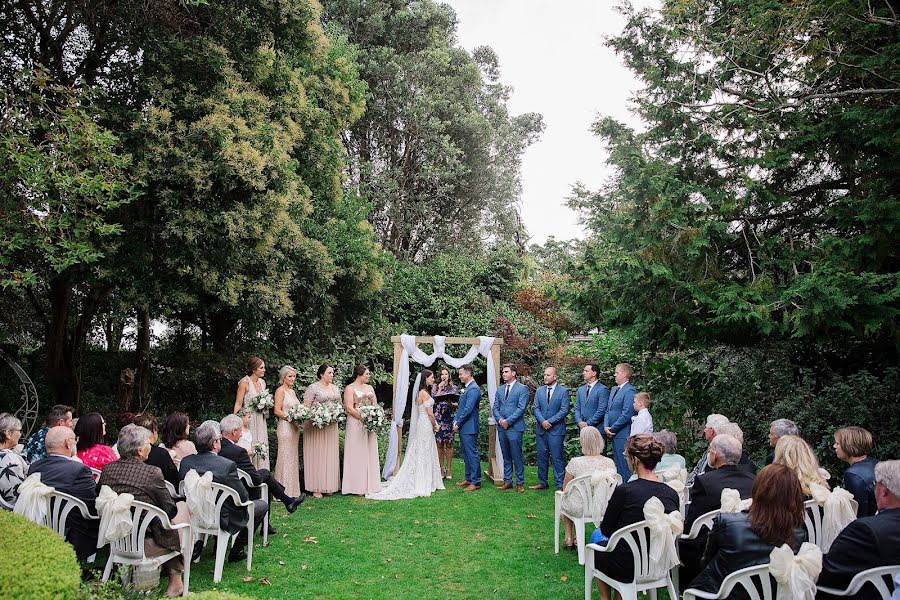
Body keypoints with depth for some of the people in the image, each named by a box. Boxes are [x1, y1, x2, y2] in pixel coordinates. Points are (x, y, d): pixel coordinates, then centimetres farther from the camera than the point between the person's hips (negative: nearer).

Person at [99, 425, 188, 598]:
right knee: (182, 506, 18)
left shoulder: (107, 470, -4)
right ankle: (175, 576, 21)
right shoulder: (152, 473, -21)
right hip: (147, 544, -6)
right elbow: (170, 511, -12)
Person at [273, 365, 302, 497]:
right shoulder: (280, 391, -8)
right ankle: (284, 491, 2)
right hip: (285, 427, -8)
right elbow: (277, 411, -15)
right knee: (285, 457, -4)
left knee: (293, 457, 11)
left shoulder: (292, 391, 17)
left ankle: (292, 490, 17)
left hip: (294, 427, 8)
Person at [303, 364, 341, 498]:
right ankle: (316, 488, 2)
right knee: (317, 455, -3)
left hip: (331, 426, 6)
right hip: (316, 425, -6)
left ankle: (329, 486, 14)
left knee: (330, 455, 7)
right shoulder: (313, 388, -6)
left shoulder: (335, 388, 13)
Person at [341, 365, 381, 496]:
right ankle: (358, 486, 3)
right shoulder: (350, 388, -4)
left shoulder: (370, 388, 14)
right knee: (358, 454, -3)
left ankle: (370, 484, 13)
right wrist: (363, 418, -20)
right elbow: (349, 408, -13)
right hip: (356, 423, -6)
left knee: (370, 454, 7)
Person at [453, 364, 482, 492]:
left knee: (472, 454, -4)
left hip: (469, 428, -10)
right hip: (463, 428, 10)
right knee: (465, 454, 16)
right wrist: (455, 421, 7)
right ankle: (469, 478, 26)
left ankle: (476, 482, 2)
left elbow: (468, 410, -20)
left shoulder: (473, 389, -17)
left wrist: (458, 424, -13)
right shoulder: (466, 388, 16)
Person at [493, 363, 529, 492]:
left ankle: (520, 483, 6)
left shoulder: (522, 389, -3)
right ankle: (507, 481, 19)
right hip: (501, 428, 6)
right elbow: (495, 407, 11)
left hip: (514, 427, -6)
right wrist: (500, 420, -7)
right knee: (506, 456, 12)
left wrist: (508, 421, -14)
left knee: (517, 456, -2)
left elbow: (521, 408, -11)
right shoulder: (500, 389, 15)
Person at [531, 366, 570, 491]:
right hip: (541, 429, 5)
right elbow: (536, 408, 6)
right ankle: (542, 483, 20)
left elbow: (564, 410, -9)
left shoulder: (563, 391, -3)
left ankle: (560, 484, 4)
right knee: (541, 457, 10)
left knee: (557, 457, -3)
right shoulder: (539, 390, 11)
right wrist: (542, 421, -11)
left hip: (556, 429, -4)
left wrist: (550, 421, -14)